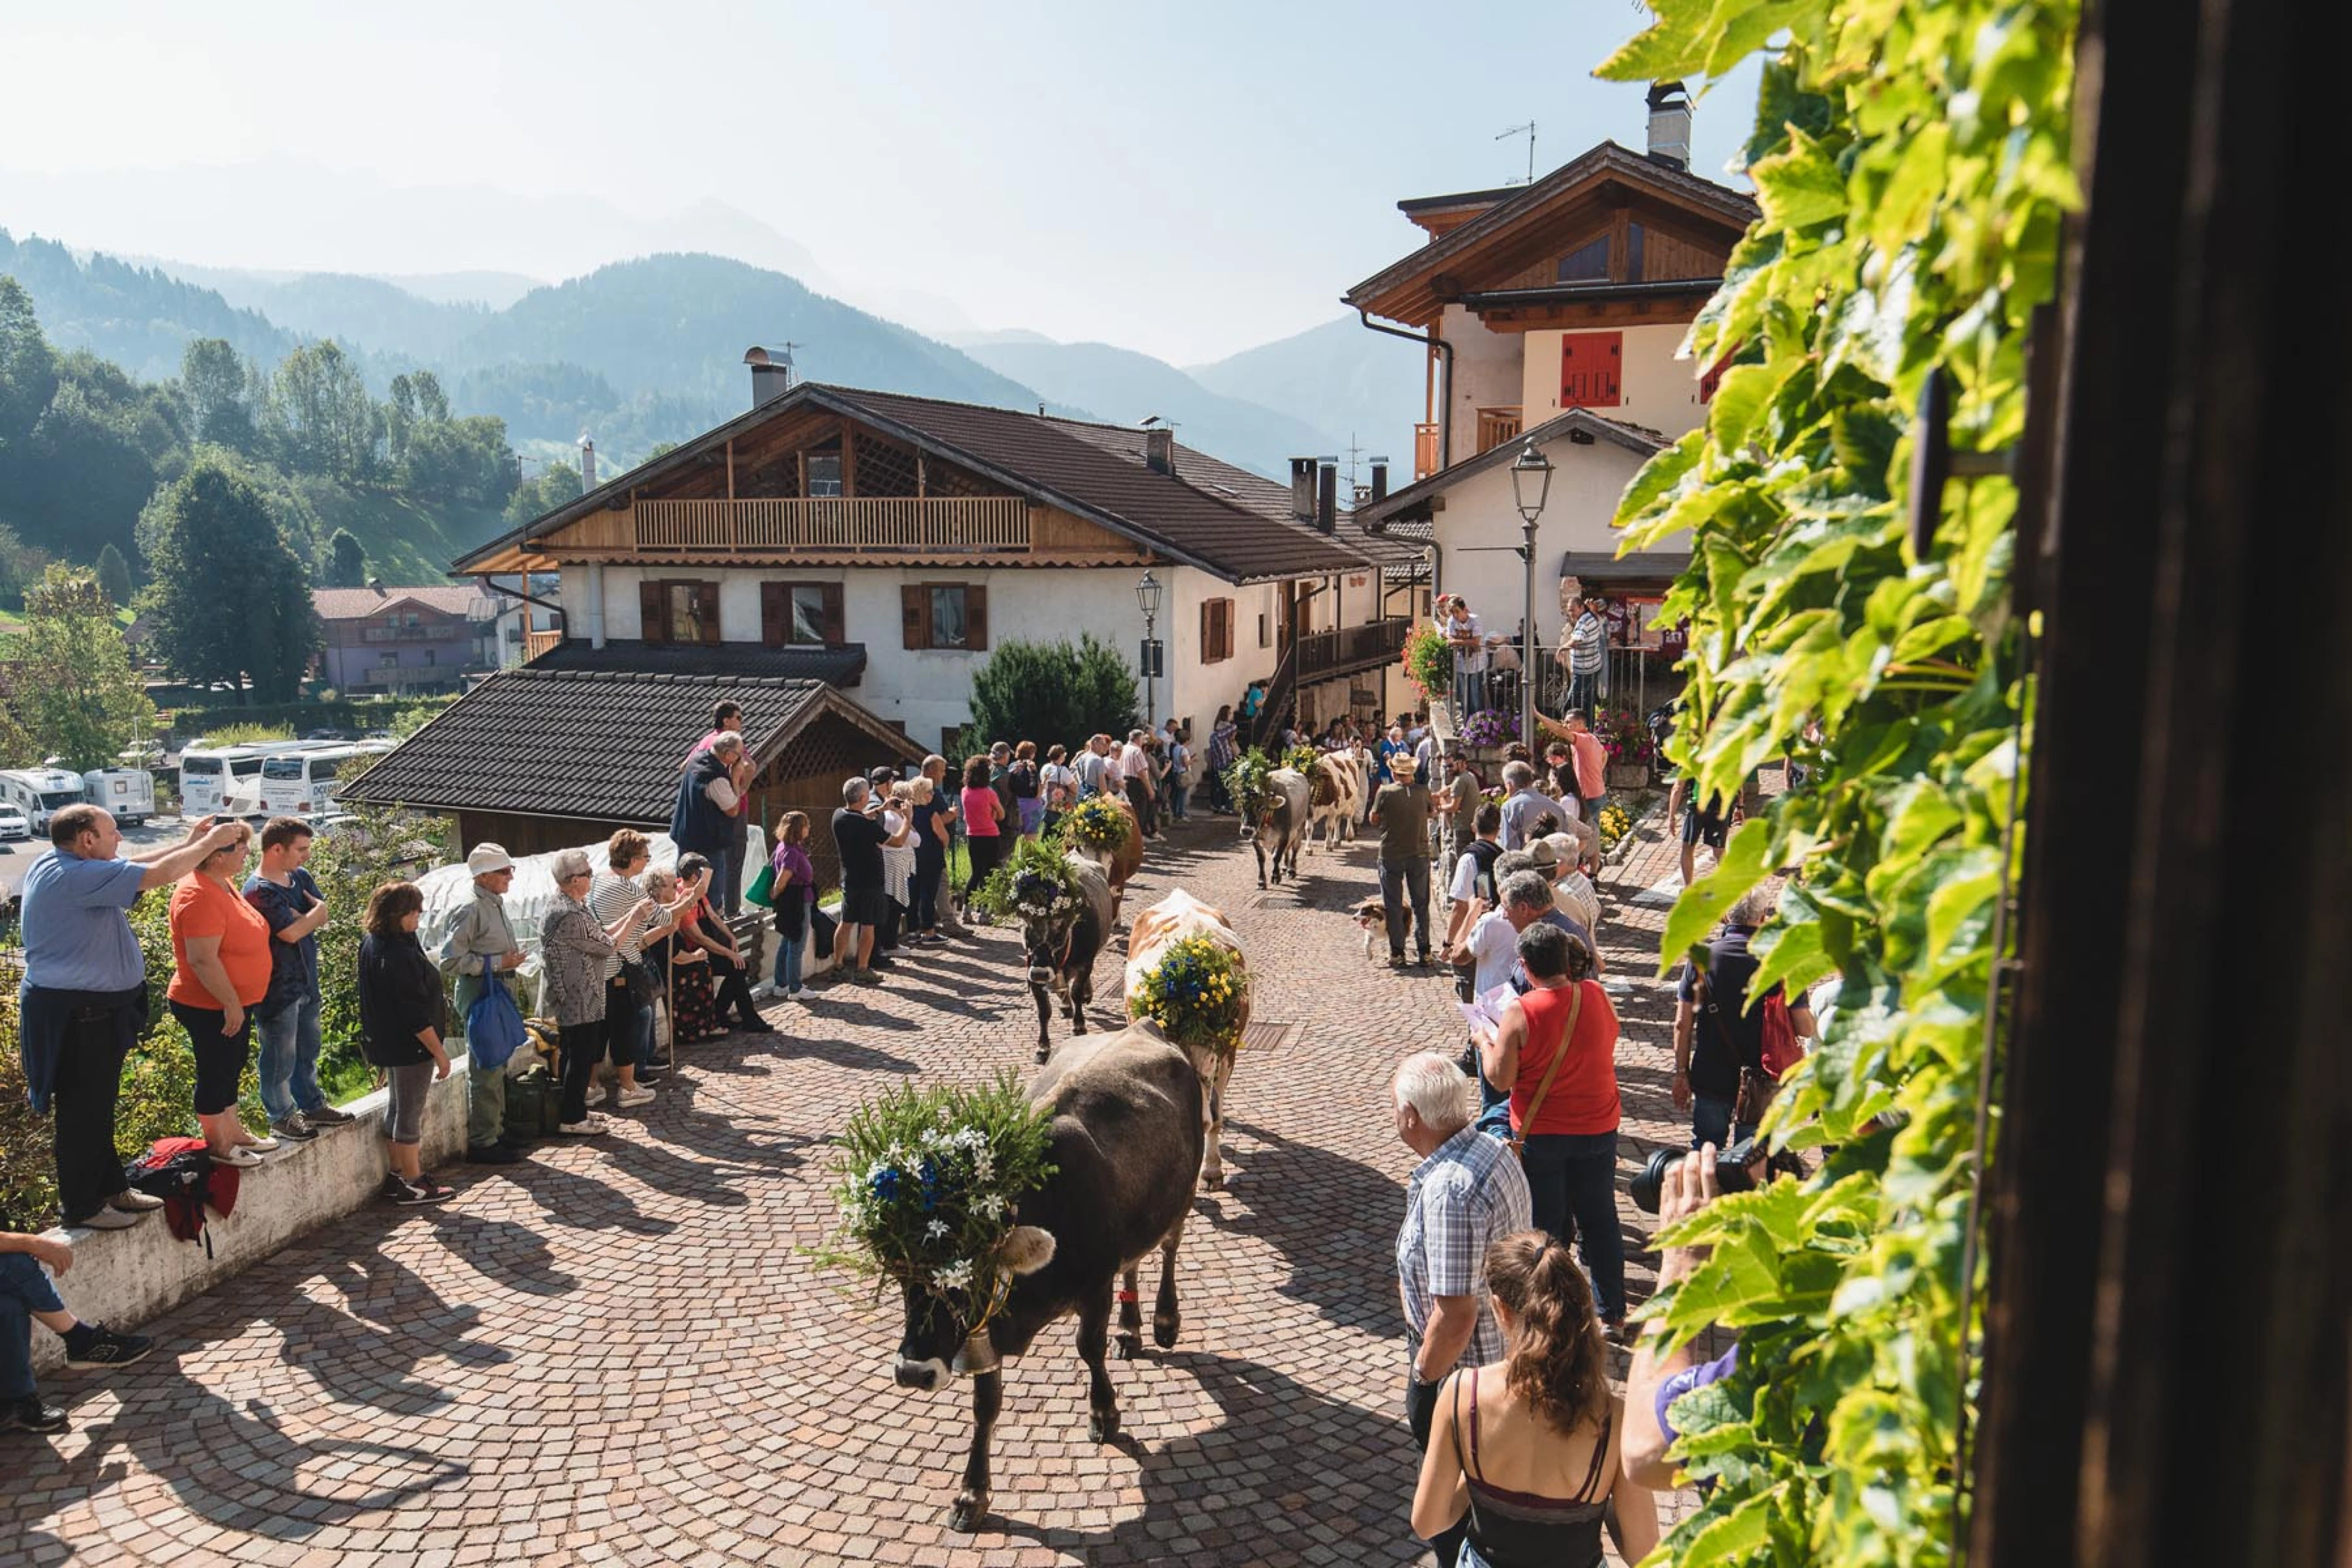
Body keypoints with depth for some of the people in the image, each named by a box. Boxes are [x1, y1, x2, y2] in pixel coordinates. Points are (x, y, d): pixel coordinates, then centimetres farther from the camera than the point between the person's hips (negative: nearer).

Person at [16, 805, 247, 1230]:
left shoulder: (55, 864, 6)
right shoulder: (76, 877, -25)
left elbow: (131, 864, 15)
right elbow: (161, 874, -25)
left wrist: (188, 842, 13)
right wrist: (209, 842, -12)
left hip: (96, 1011, 11)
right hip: (78, 1016, -11)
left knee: (98, 1107, 21)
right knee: (82, 1112, 3)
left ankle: (110, 1189, 33)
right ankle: (81, 1207, 15)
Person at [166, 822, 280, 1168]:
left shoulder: (224, 883, 6)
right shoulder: (199, 896, -27)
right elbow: (202, 960, -29)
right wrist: (231, 1003, -24)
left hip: (234, 1002, 10)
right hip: (211, 1007, -10)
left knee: (232, 1067, 20)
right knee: (215, 1074, 4)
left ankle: (234, 1131, 34)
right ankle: (218, 1145, 18)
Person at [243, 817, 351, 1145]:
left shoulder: (300, 877, 5)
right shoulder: (259, 891, -21)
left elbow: (323, 916, 2)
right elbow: (292, 933, -24)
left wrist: (300, 917, -18)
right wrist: (315, 911, -8)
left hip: (307, 981, 8)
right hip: (277, 988, -8)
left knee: (308, 1049, 20)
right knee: (281, 1057, 6)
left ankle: (312, 1106, 34)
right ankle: (282, 1116, 20)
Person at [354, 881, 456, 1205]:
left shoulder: (371, 943, 3)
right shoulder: (398, 956, -26)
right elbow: (415, 1011, -23)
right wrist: (439, 1052, -19)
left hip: (387, 1042, 10)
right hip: (409, 1046, -10)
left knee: (397, 1107, 18)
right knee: (410, 1113, 1)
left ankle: (396, 1177, 28)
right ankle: (413, 1185, 10)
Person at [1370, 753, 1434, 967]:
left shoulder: (1385, 792, -12)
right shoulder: (1423, 792, -6)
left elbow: (1374, 820, -5)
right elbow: (1431, 812, 13)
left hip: (1391, 855, -2)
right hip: (1419, 854, 2)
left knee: (1393, 906, 7)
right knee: (1421, 905, 13)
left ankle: (1397, 954, 7)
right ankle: (1423, 952, 15)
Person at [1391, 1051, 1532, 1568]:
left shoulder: (1447, 1190, -33)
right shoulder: (1492, 1148, -4)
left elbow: (1455, 1316, -30)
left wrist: (1422, 1380, -17)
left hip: (1463, 1369, -9)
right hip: (1506, 1350, 9)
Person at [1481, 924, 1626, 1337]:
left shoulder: (1520, 1012, -21)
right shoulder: (1598, 996, -8)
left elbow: (1501, 1077, -16)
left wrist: (1485, 1043, 1)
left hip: (1540, 1135, -4)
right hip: (1599, 1130, 4)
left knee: (1544, 1226, 11)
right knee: (1600, 1220, 17)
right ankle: (1613, 1313, 27)